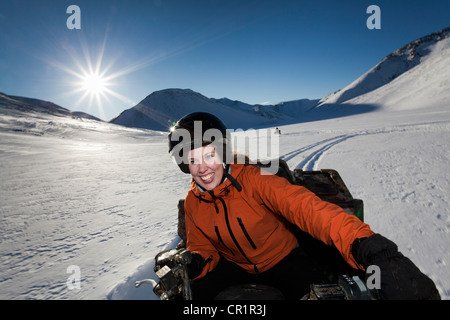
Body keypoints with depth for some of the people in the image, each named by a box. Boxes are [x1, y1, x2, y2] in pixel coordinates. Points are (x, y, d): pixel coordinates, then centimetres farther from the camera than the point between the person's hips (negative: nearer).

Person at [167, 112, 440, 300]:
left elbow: (302, 205, -39)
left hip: (283, 259, -2)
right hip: (236, 266, 3)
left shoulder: (252, 178, -25)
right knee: (196, 291, -18)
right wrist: (196, 263, -24)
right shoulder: (193, 203, -9)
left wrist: (366, 246, -54)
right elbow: (201, 247, 1)